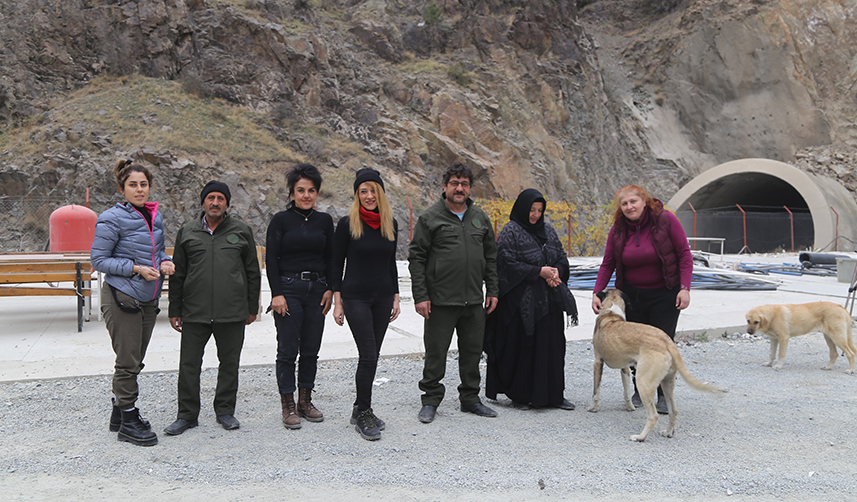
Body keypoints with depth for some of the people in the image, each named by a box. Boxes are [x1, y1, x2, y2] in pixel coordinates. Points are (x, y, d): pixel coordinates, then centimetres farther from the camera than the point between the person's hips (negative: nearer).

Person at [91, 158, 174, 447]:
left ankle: (120, 414, 30)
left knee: (134, 361, 15)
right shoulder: (113, 218, -11)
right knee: (128, 362, -2)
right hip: (121, 297, -7)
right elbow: (98, 260, -9)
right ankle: (128, 423, 10)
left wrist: (165, 262, 0)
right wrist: (136, 269, -18)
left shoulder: (155, 217, 9)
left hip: (148, 299, 7)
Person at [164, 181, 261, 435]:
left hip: (232, 313, 0)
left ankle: (225, 411, 24)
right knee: (189, 364, 4)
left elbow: (253, 273, 9)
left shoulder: (241, 231, 6)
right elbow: (177, 274, 11)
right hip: (194, 312, 1)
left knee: (229, 363, 9)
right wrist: (175, 310, 7)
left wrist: (252, 308, 6)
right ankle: (187, 415, 18)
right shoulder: (187, 232, 8)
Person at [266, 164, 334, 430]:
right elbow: (271, 259, -4)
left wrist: (330, 289, 4)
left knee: (311, 349, 8)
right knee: (288, 350, -2)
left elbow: (330, 258, 12)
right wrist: (277, 293, -11)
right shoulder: (281, 220, -2)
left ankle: (305, 400, 21)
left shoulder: (324, 220, 8)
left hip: (317, 290, 4)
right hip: (288, 289, -3)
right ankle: (288, 405, 9)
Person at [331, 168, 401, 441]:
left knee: (372, 356, 9)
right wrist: (337, 302, -6)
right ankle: (364, 414, 3)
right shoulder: (347, 224, -6)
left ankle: (361, 409, 23)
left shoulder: (391, 224, 7)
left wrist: (395, 297, 12)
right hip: (356, 297, -5)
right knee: (368, 355, -10)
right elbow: (336, 264, -3)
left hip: (383, 297, 5)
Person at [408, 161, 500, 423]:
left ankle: (470, 398, 27)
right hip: (440, 301, -4)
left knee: (472, 352, 13)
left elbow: (490, 256, 17)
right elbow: (416, 257, -5)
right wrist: (420, 295, -11)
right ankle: (430, 400, 18)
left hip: (474, 301, 5)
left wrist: (492, 290, 10)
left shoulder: (480, 218, 12)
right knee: (436, 353, 3)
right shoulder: (430, 217, -3)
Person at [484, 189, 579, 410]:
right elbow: (508, 264, -15)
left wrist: (556, 271, -5)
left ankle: (553, 394, 18)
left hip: (549, 301, 6)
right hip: (521, 301, -6)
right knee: (521, 348, 0)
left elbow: (562, 258, 17)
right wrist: (539, 271, -16)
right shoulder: (510, 232, -6)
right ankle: (518, 396, 13)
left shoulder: (548, 231, 14)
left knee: (551, 347, 7)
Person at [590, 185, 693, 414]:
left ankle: (664, 395, 10)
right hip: (632, 294, 3)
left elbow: (684, 255, -10)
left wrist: (685, 288, -17)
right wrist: (597, 292, -9)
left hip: (665, 294, -3)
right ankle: (639, 390, 23)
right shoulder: (618, 230, -2)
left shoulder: (666, 219, -12)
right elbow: (607, 264, 2)